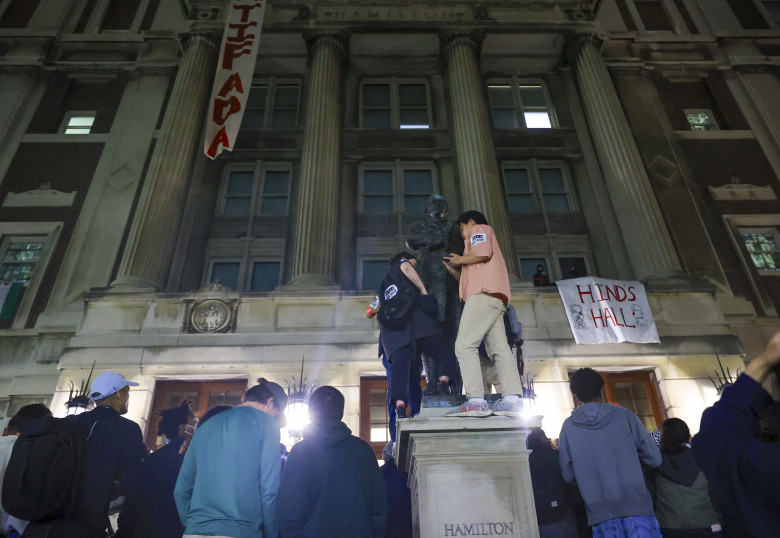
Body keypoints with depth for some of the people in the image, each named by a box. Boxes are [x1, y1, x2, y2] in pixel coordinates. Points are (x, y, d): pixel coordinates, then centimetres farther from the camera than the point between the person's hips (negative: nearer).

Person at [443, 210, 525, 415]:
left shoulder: (480, 229, 13)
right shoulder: (480, 240, 37)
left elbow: (483, 254, -10)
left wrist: (460, 260, 3)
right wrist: (451, 269, 30)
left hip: (484, 295, -10)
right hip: (495, 300, 10)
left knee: (465, 345, -16)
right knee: (500, 348, -2)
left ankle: (476, 401, -24)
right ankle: (512, 399, -11)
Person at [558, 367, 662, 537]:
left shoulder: (569, 426, 1)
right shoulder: (625, 415, -1)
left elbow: (569, 475, 3)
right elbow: (654, 459, 2)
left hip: (601, 511, 1)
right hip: (636, 504, -1)